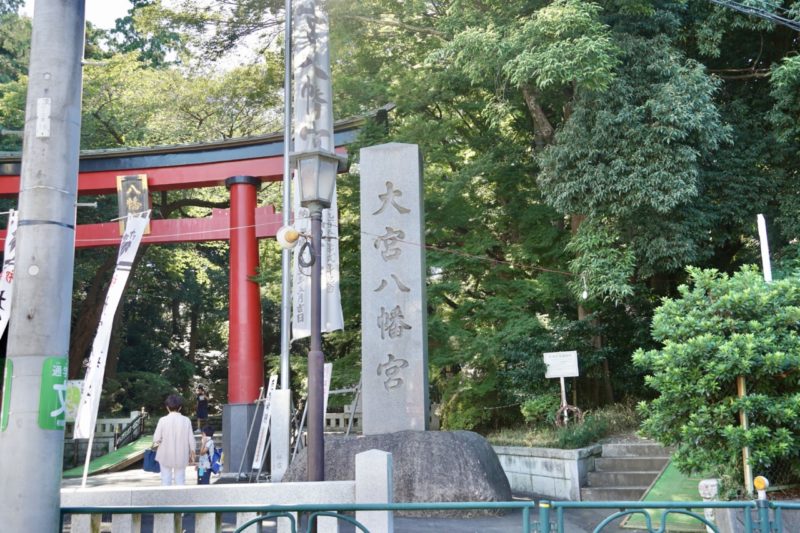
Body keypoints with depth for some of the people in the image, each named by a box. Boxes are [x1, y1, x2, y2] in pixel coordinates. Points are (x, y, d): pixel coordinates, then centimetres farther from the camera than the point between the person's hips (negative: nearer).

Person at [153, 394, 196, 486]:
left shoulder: (163, 420, -10)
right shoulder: (186, 420, -6)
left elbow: (156, 439, -10)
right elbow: (191, 440, -2)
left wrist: (157, 442, 13)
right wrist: (192, 454, 11)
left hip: (166, 456, -1)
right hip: (181, 456, 1)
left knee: (166, 480, 8)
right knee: (180, 480, 10)